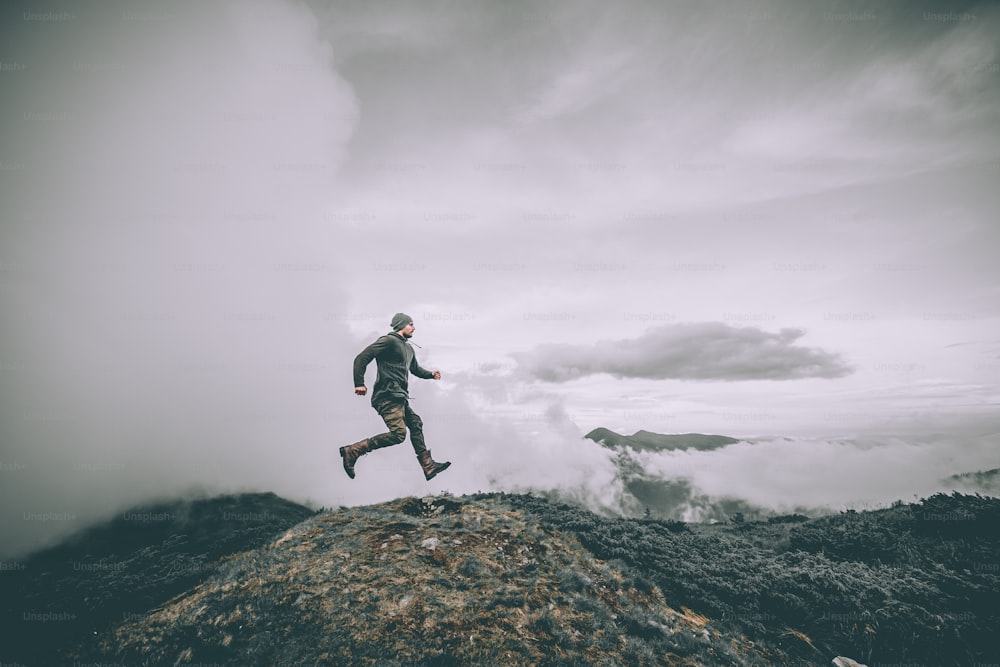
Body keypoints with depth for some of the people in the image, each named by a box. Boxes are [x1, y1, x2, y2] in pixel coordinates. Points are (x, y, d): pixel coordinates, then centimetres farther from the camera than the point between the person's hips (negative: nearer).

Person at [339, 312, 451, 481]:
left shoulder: (408, 348, 24)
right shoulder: (389, 340, -6)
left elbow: (415, 369, 37)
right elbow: (362, 358, -12)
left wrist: (430, 374, 20)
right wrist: (359, 383, -18)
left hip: (400, 398, 10)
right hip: (388, 396, -10)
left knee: (416, 424, 11)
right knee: (398, 434, -17)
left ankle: (428, 467, 18)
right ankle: (352, 451, -12)